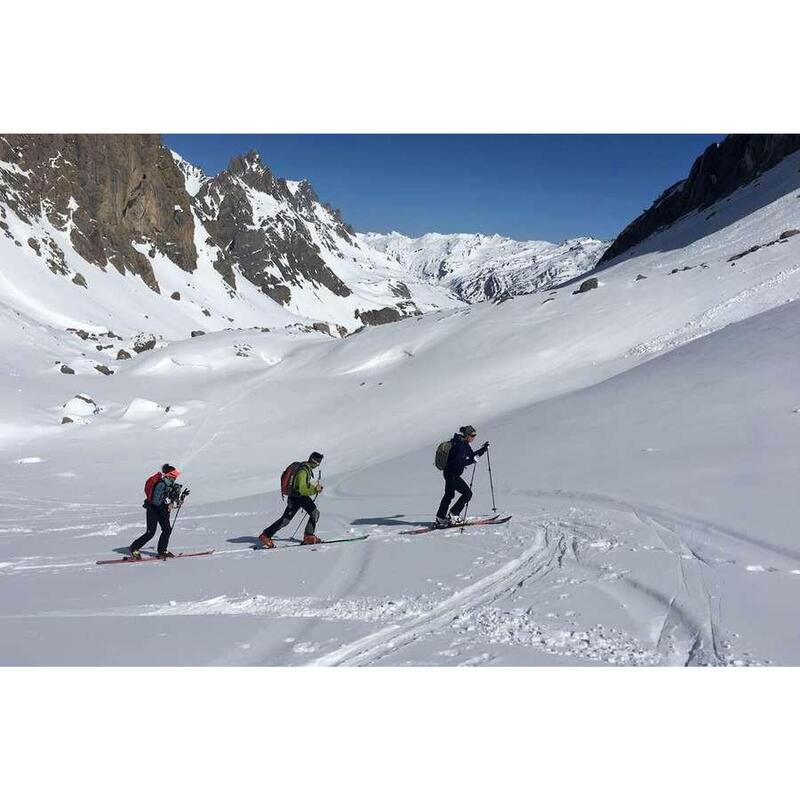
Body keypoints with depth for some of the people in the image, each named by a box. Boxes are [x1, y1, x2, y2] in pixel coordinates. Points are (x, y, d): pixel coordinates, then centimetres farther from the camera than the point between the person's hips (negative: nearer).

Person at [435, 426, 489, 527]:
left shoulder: (465, 444, 7)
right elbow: (459, 462, -29)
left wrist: (483, 449, 8)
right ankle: (452, 516, -3)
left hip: (449, 473, 11)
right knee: (467, 493, -7)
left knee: (449, 495, 21)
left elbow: (472, 455, 18)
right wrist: (473, 460, -28)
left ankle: (440, 519, 31)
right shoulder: (460, 445, -23)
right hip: (452, 474, -11)